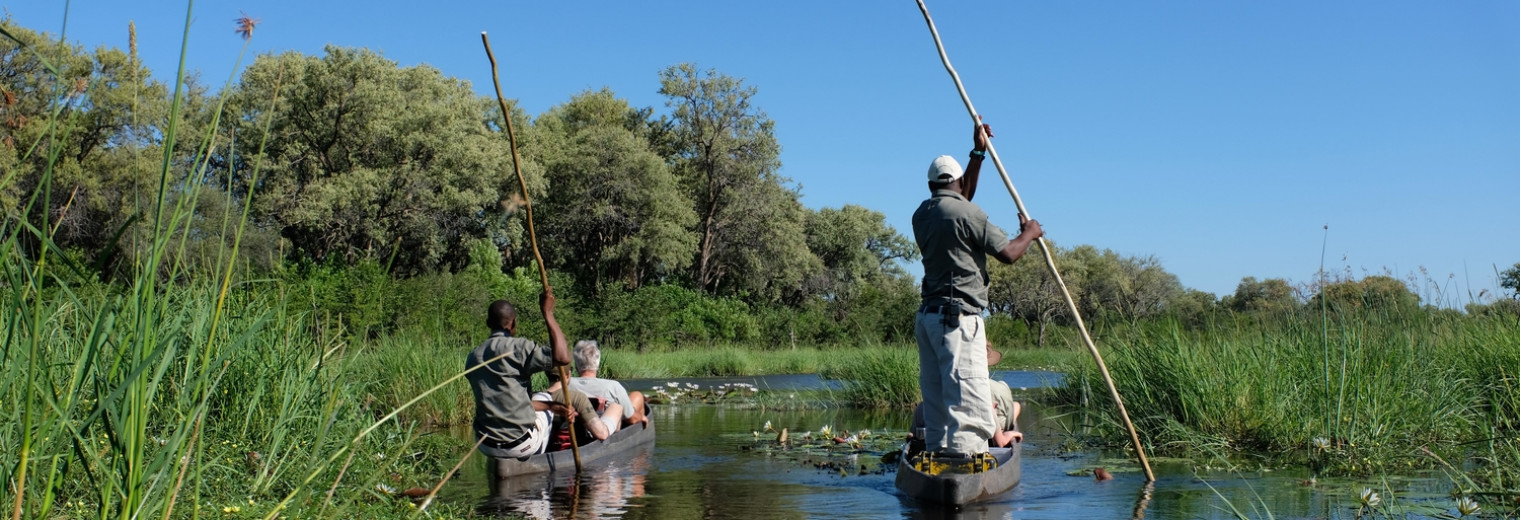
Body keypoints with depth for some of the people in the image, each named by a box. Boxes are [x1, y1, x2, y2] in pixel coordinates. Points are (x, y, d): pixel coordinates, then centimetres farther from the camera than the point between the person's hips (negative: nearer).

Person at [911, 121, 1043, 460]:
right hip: (958, 316, -8)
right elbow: (1008, 253, -8)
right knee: (967, 393, -10)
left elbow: (962, 199, 32)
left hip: (928, 314, 8)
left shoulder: (922, 214, 14)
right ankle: (964, 451, -15)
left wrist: (978, 153, 32)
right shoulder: (964, 213, -10)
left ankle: (938, 448, 11)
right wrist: (1029, 233, 12)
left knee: (935, 390, 9)